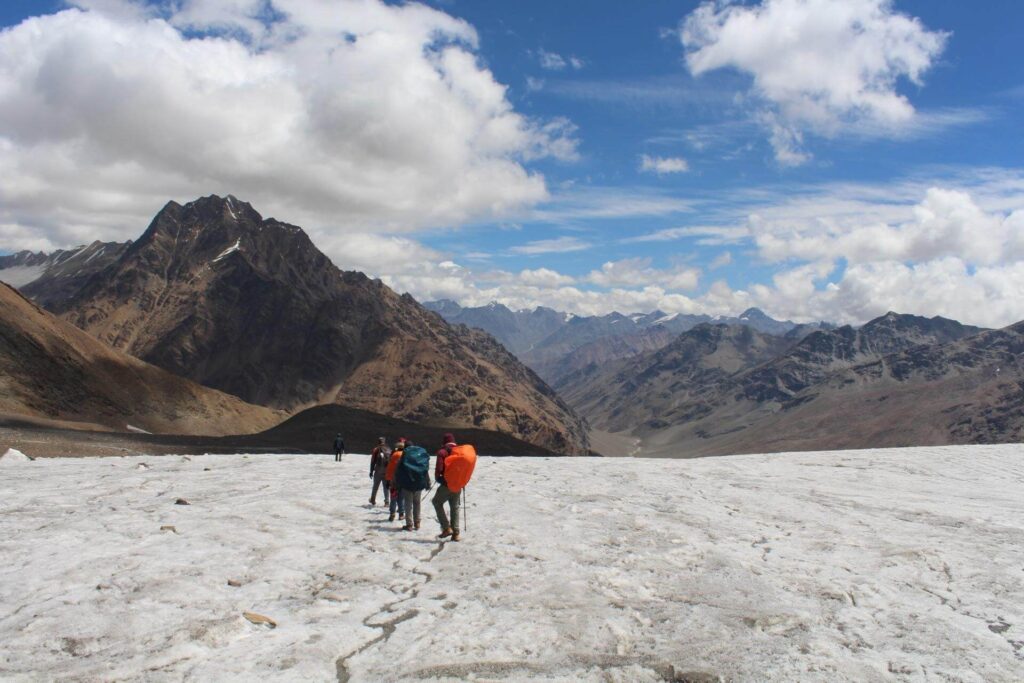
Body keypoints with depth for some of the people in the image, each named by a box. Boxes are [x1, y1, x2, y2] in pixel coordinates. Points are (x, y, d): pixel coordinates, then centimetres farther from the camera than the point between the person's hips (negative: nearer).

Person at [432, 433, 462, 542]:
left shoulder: (442, 452, -9)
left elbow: (439, 468, -14)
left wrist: (437, 478, 4)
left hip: (446, 484, -5)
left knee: (437, 503, 13)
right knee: (455, 507, 14)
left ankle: (447, 528, 0)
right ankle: (455, 533, 8)